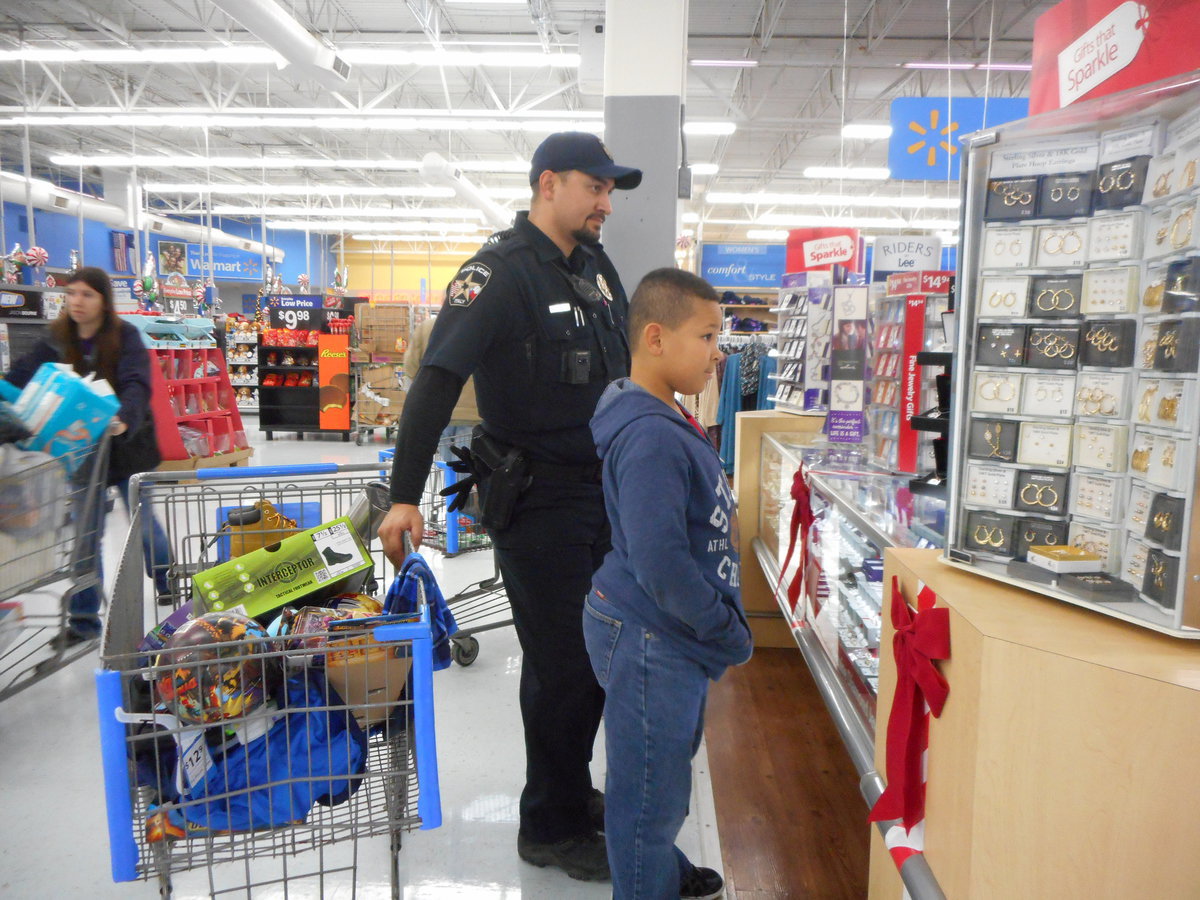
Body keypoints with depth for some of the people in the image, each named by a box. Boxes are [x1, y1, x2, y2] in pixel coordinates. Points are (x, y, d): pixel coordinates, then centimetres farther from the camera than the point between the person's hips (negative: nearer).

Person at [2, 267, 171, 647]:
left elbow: (136, 385, -25)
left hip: (127, 446, -3)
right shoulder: (55, 340, 0)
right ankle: (83, 619, 18)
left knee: (144, 523, 9)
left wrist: (124, 420, -44)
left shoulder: (125, 336, -11)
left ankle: (170, 588, 33)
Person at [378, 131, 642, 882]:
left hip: (603, 490, 8)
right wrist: (405, 496, -31)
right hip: (537, 501, -8)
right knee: (561, 664, 2)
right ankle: (553, 829, 23)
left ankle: (572, 790, 39)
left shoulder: (597, 266, 9)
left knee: (598, 652, 18)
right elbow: (437, 381, -24)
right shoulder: (501, 272, -16)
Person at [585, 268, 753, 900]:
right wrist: (730, 633, -17)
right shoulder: (650, 437, -26)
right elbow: (661, 566, -28)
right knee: (650, 789, 8)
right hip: (650, 641, -11)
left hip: (673, 637, 11)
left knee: (670, 766, 28)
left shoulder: (669, 421, 7)